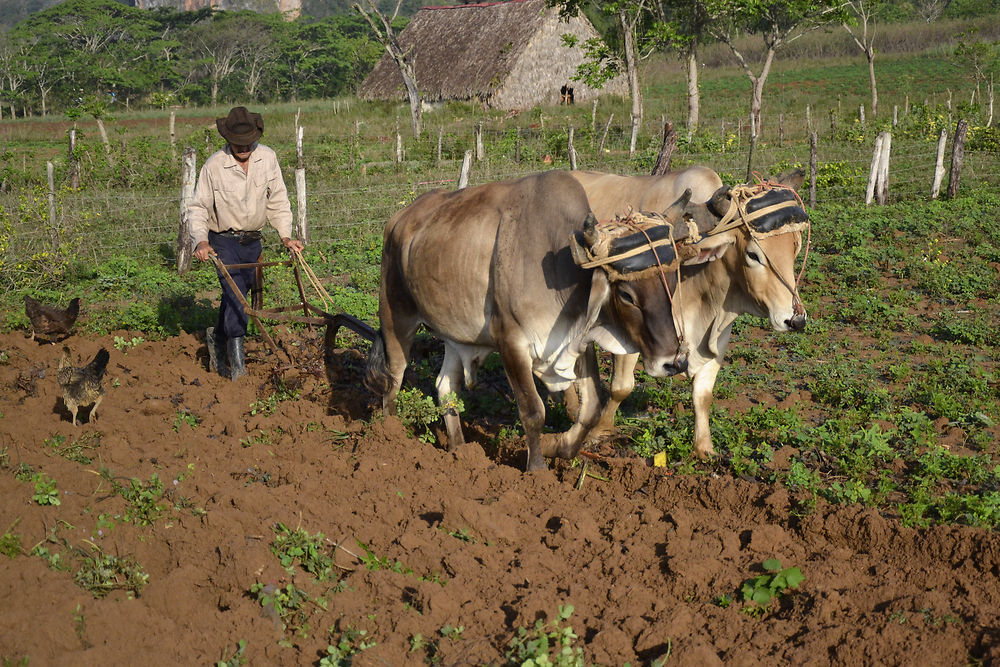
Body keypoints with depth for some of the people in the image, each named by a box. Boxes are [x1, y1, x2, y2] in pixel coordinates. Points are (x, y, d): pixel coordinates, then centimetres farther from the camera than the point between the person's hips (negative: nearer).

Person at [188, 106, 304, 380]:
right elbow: (198, 207, -9)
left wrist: (286, 236, -1)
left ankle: (217, 337, 37)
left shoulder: (267, 158, -4)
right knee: (234, 292, -17)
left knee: (240, 292, 13)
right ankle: (236, 357, -14)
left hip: (252, 241, 4)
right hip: (224, 241, -4)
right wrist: (200, 241, -23)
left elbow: (278, 201, 5)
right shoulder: (214, 165, -15)